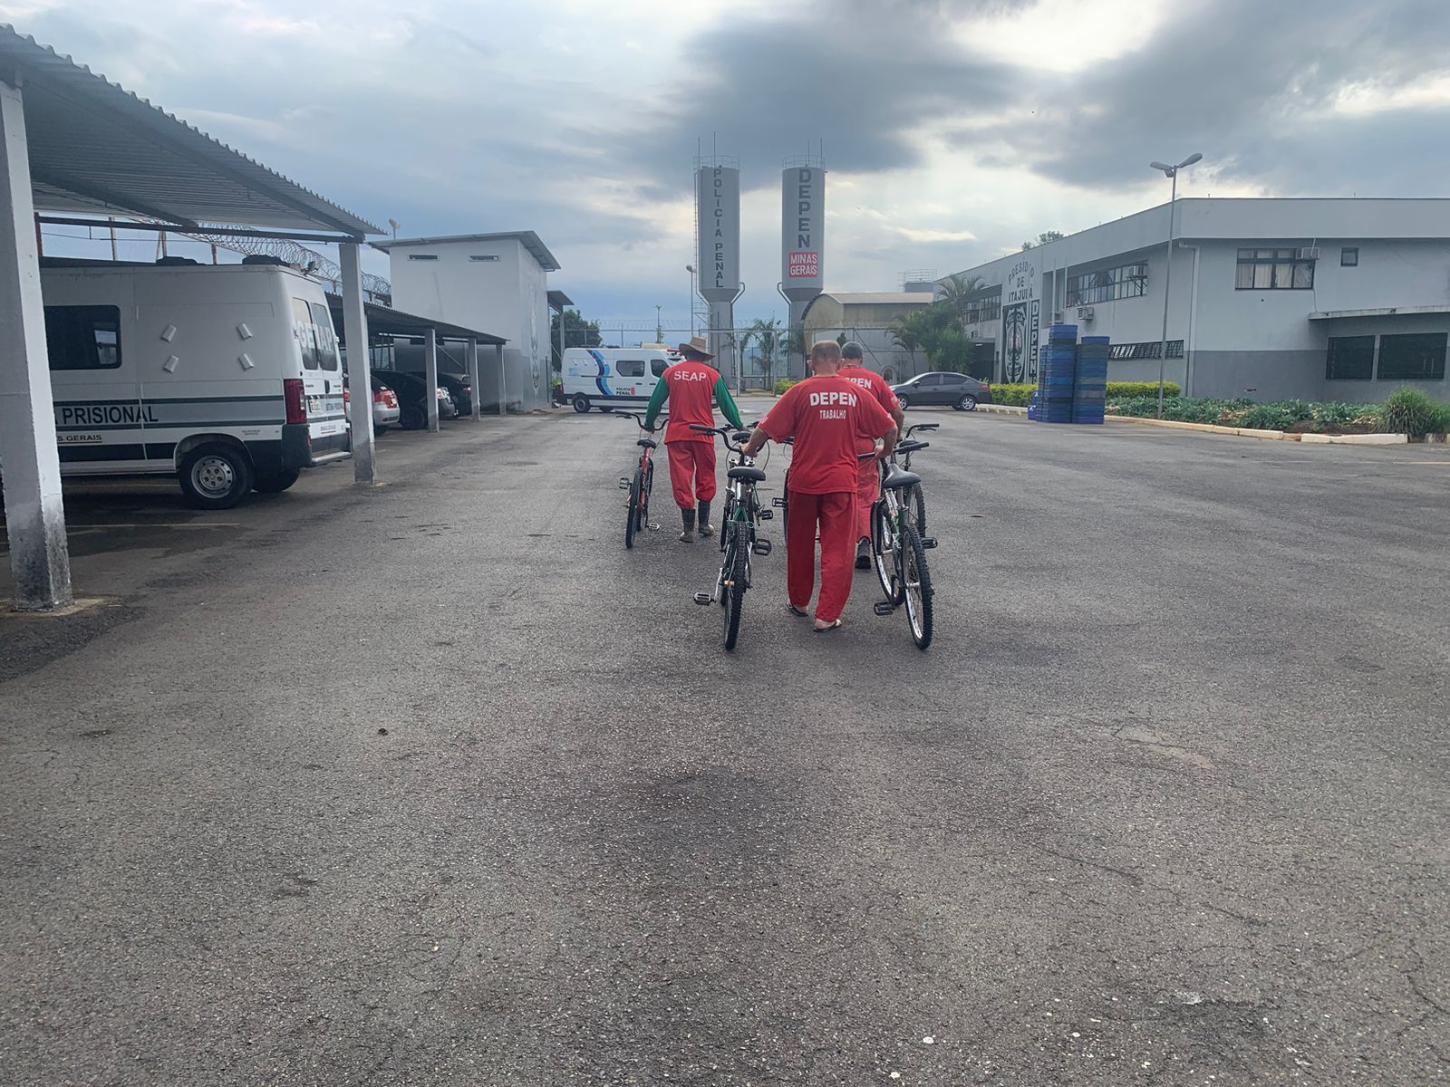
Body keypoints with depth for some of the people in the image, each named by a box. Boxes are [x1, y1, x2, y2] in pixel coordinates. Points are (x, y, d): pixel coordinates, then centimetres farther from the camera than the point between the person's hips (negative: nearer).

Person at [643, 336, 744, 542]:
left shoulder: (671, 372, 3)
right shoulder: (711, 374, 0)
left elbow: (655, 401, 7)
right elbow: (726, 403, 3)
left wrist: (649, 424, 22)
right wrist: (739, 426, 15)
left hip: (676, 434, 0)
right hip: (703, 433, 0)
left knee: (681, 480, 3)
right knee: (705, 478, 15)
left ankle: (688, 529, 4)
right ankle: (704, 523, 20)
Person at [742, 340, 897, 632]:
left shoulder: (800, 391, -5)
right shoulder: (857, 393, 1)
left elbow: (767, 428, -6)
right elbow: (890, 429, 4)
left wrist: (749, 449, 12)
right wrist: (886, 453, 24)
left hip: (804, 479, 0)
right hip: (841, 481, 0)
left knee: (800, 543, 17)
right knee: (837, 549, 4)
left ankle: (798, 602, 31)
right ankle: (827, 616, 1)